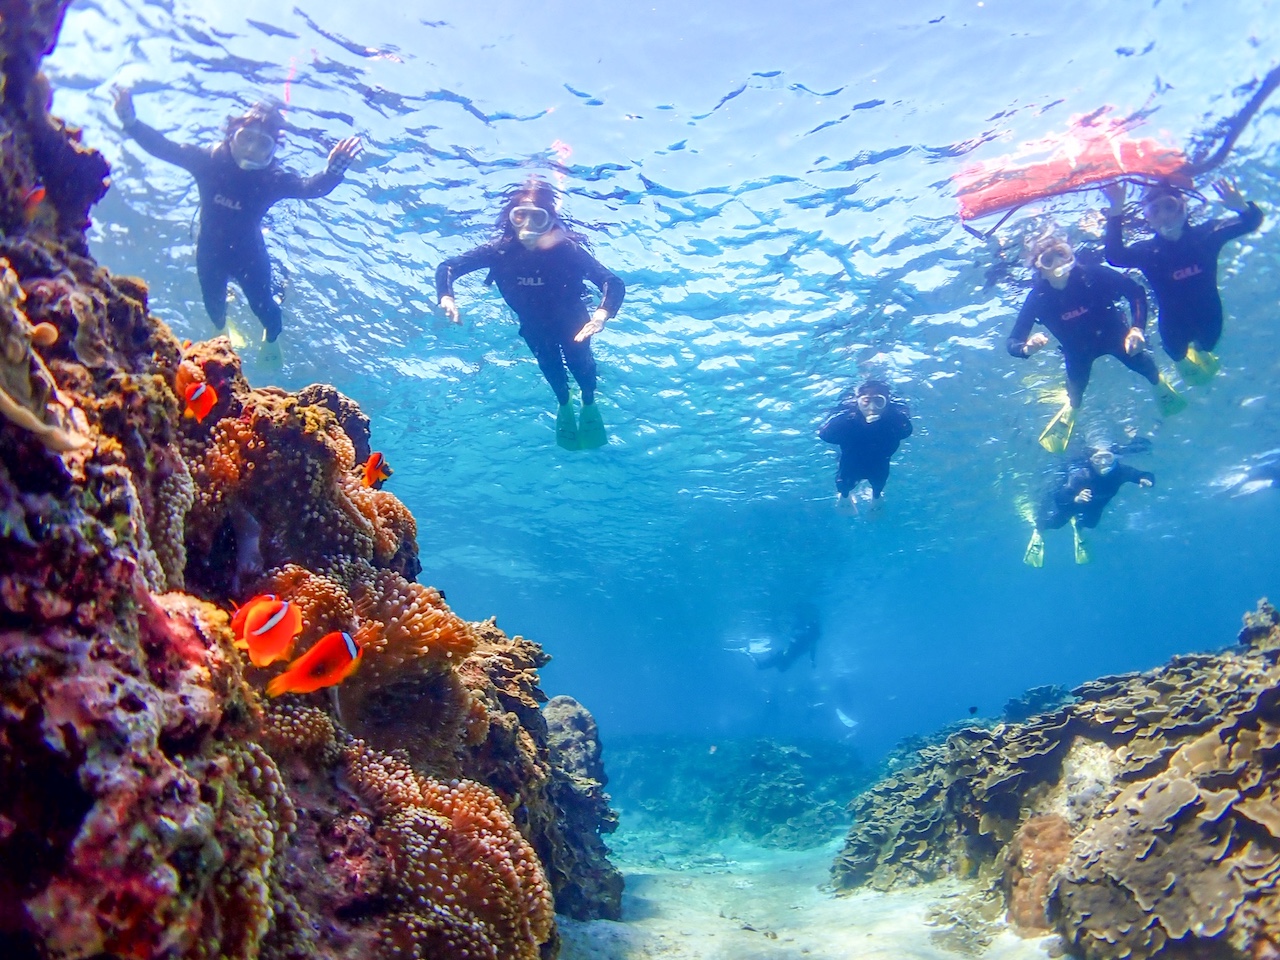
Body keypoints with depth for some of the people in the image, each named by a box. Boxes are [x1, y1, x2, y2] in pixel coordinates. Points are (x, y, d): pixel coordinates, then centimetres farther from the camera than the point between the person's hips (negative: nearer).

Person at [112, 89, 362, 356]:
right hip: (210, 250, 2)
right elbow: (164, 148, -27)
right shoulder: (210, 159, -24)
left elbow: (310, 187, -47)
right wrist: (130, 122, -45)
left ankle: (271, 340, 45)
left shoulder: (273, 178, -30)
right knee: (213, 305, 21)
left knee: (262, 305, 7)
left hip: (248, 253, -2)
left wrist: (333, 171, -69)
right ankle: (221, 330, 60)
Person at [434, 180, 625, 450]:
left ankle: (589, 404, 25)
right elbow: (448, 267, -24)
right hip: (534, 324, 2)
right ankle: (564, 405, 32)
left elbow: (613, 283, -43)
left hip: (570, 321, -1)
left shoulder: (567, 249, -36)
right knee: (549, 364, -1)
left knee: (579, 361, -8)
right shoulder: (500, 250, -30)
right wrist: (446, 298, -44)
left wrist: (601, 314, -63)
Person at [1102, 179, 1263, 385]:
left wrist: (1241, 207, -47)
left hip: (1208, 317, 2)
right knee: (1178, 355, 27)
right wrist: (1115, 212, -56)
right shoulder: (1147, 251, -26)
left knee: (1207, 346, 33)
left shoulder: (1206, 234, -20)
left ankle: (1200, 351, 69)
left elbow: (1253, 220, -22)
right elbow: (1114, 257, -46)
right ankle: (1182, 361, 64)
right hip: (1174, 324, -2)